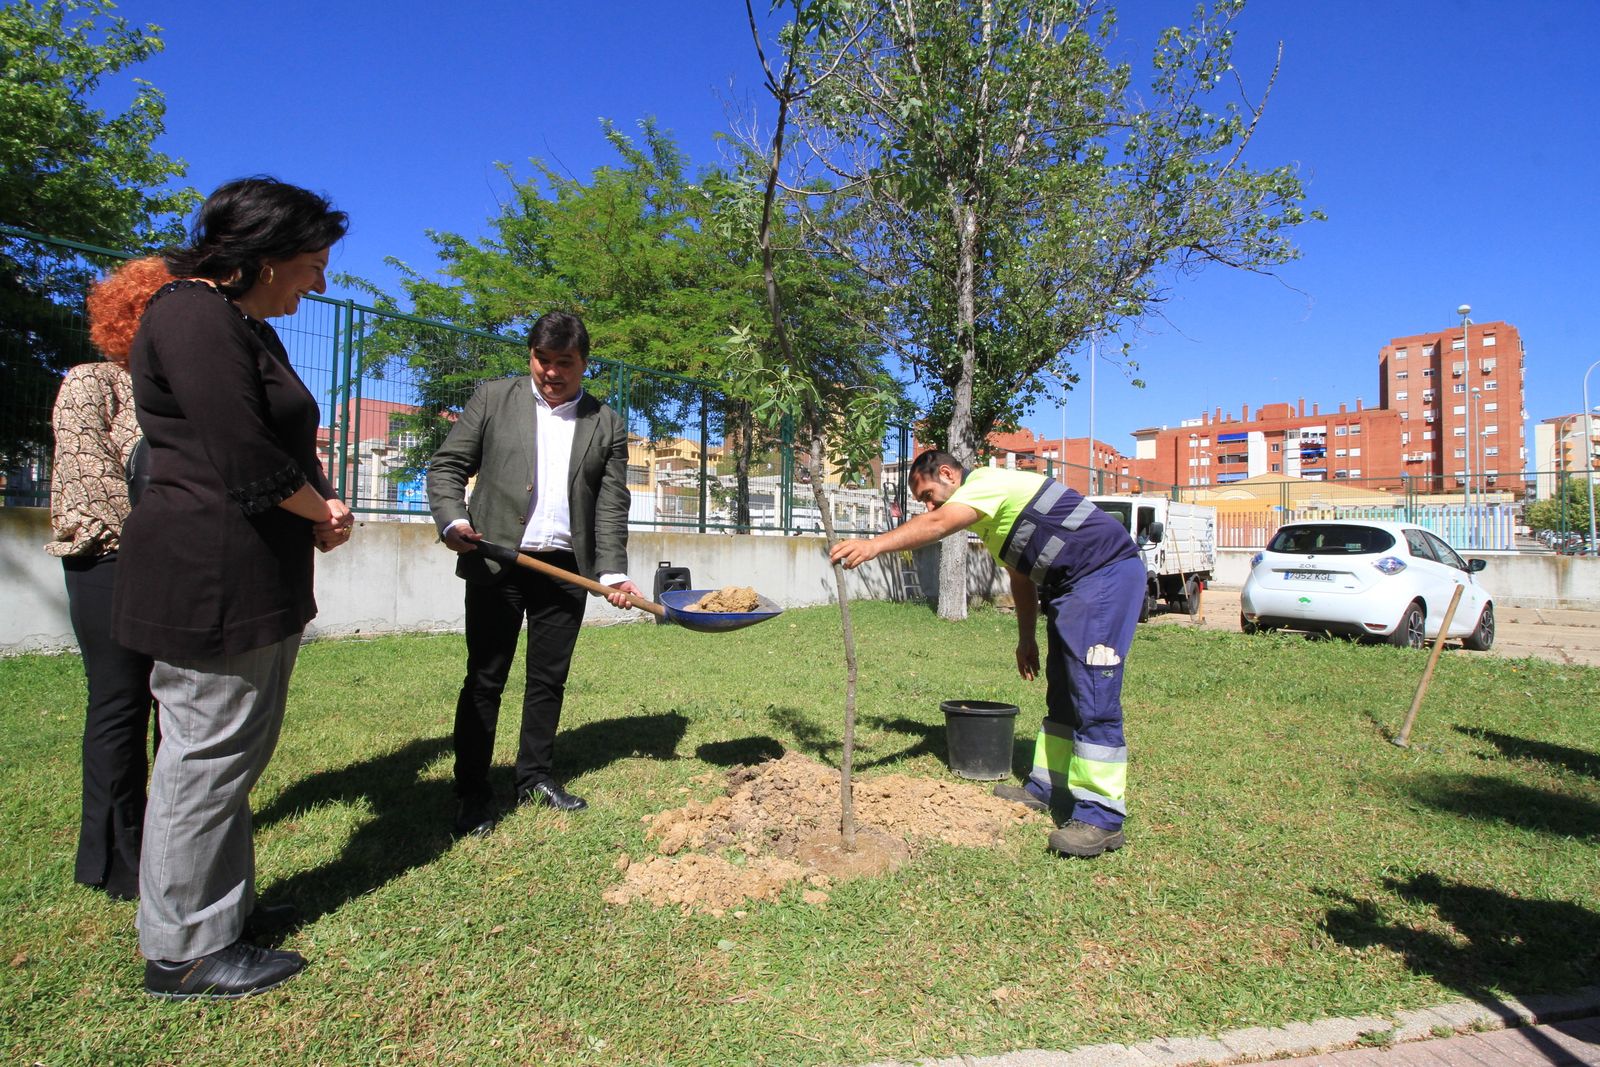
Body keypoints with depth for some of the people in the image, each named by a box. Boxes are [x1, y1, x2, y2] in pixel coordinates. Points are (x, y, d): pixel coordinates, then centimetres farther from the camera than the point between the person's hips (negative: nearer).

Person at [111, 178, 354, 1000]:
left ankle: (224, 907, 32)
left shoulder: (249, 329, 18)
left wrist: (320, 509, 1)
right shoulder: (193, 316, -14)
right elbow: (245, 459, -22)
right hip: (211, 577, -10)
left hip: (255, 576, 10)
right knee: (206, 753, 0)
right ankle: (183, 953, 15)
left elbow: (286, 443, 19)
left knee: (235, 750, 17)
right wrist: (323, 510, -5)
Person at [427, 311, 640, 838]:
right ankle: (471, 791, 14)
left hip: (567, 570, 2)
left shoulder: (607, 424, 8)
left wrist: (612, 570, -6)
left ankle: (536, 777, 25)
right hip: (497, 563, -2)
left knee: (549, 678, 10)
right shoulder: (493, 399, 6)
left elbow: (612, 503, 4)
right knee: (485, 678, 3)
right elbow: (446, 466, 3)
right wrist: (453, 520, -15)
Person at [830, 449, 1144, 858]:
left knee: (1093, 697, -12)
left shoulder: (988, 481, -14)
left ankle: (1101, 818, -8)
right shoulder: (987, 507, 17)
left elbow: (937, 525, -33)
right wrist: (1027, 637, 22)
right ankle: (1048, 787, 25)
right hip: (1071, 587, 11)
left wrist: (873, 545, -42)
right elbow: (1021, 575, 22)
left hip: (1105, 573, -11)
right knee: (1062, 694, 15)